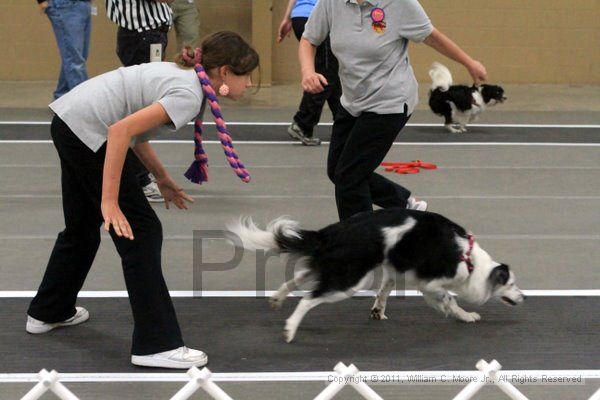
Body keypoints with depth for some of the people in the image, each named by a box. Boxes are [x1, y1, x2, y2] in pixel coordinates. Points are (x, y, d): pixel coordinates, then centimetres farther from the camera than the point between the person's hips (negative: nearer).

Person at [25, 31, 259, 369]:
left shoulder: (182, 76, 12)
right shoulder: (189, 94, -16)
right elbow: (122, 130, -26)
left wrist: (163, 179, 20)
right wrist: (109, 201, -24)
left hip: (69, 124, 10)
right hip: (87, 130, -10)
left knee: (83, 226, 25)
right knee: (141, 230, -4)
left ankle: (49, 312, 43)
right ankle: (156, 345, -3)